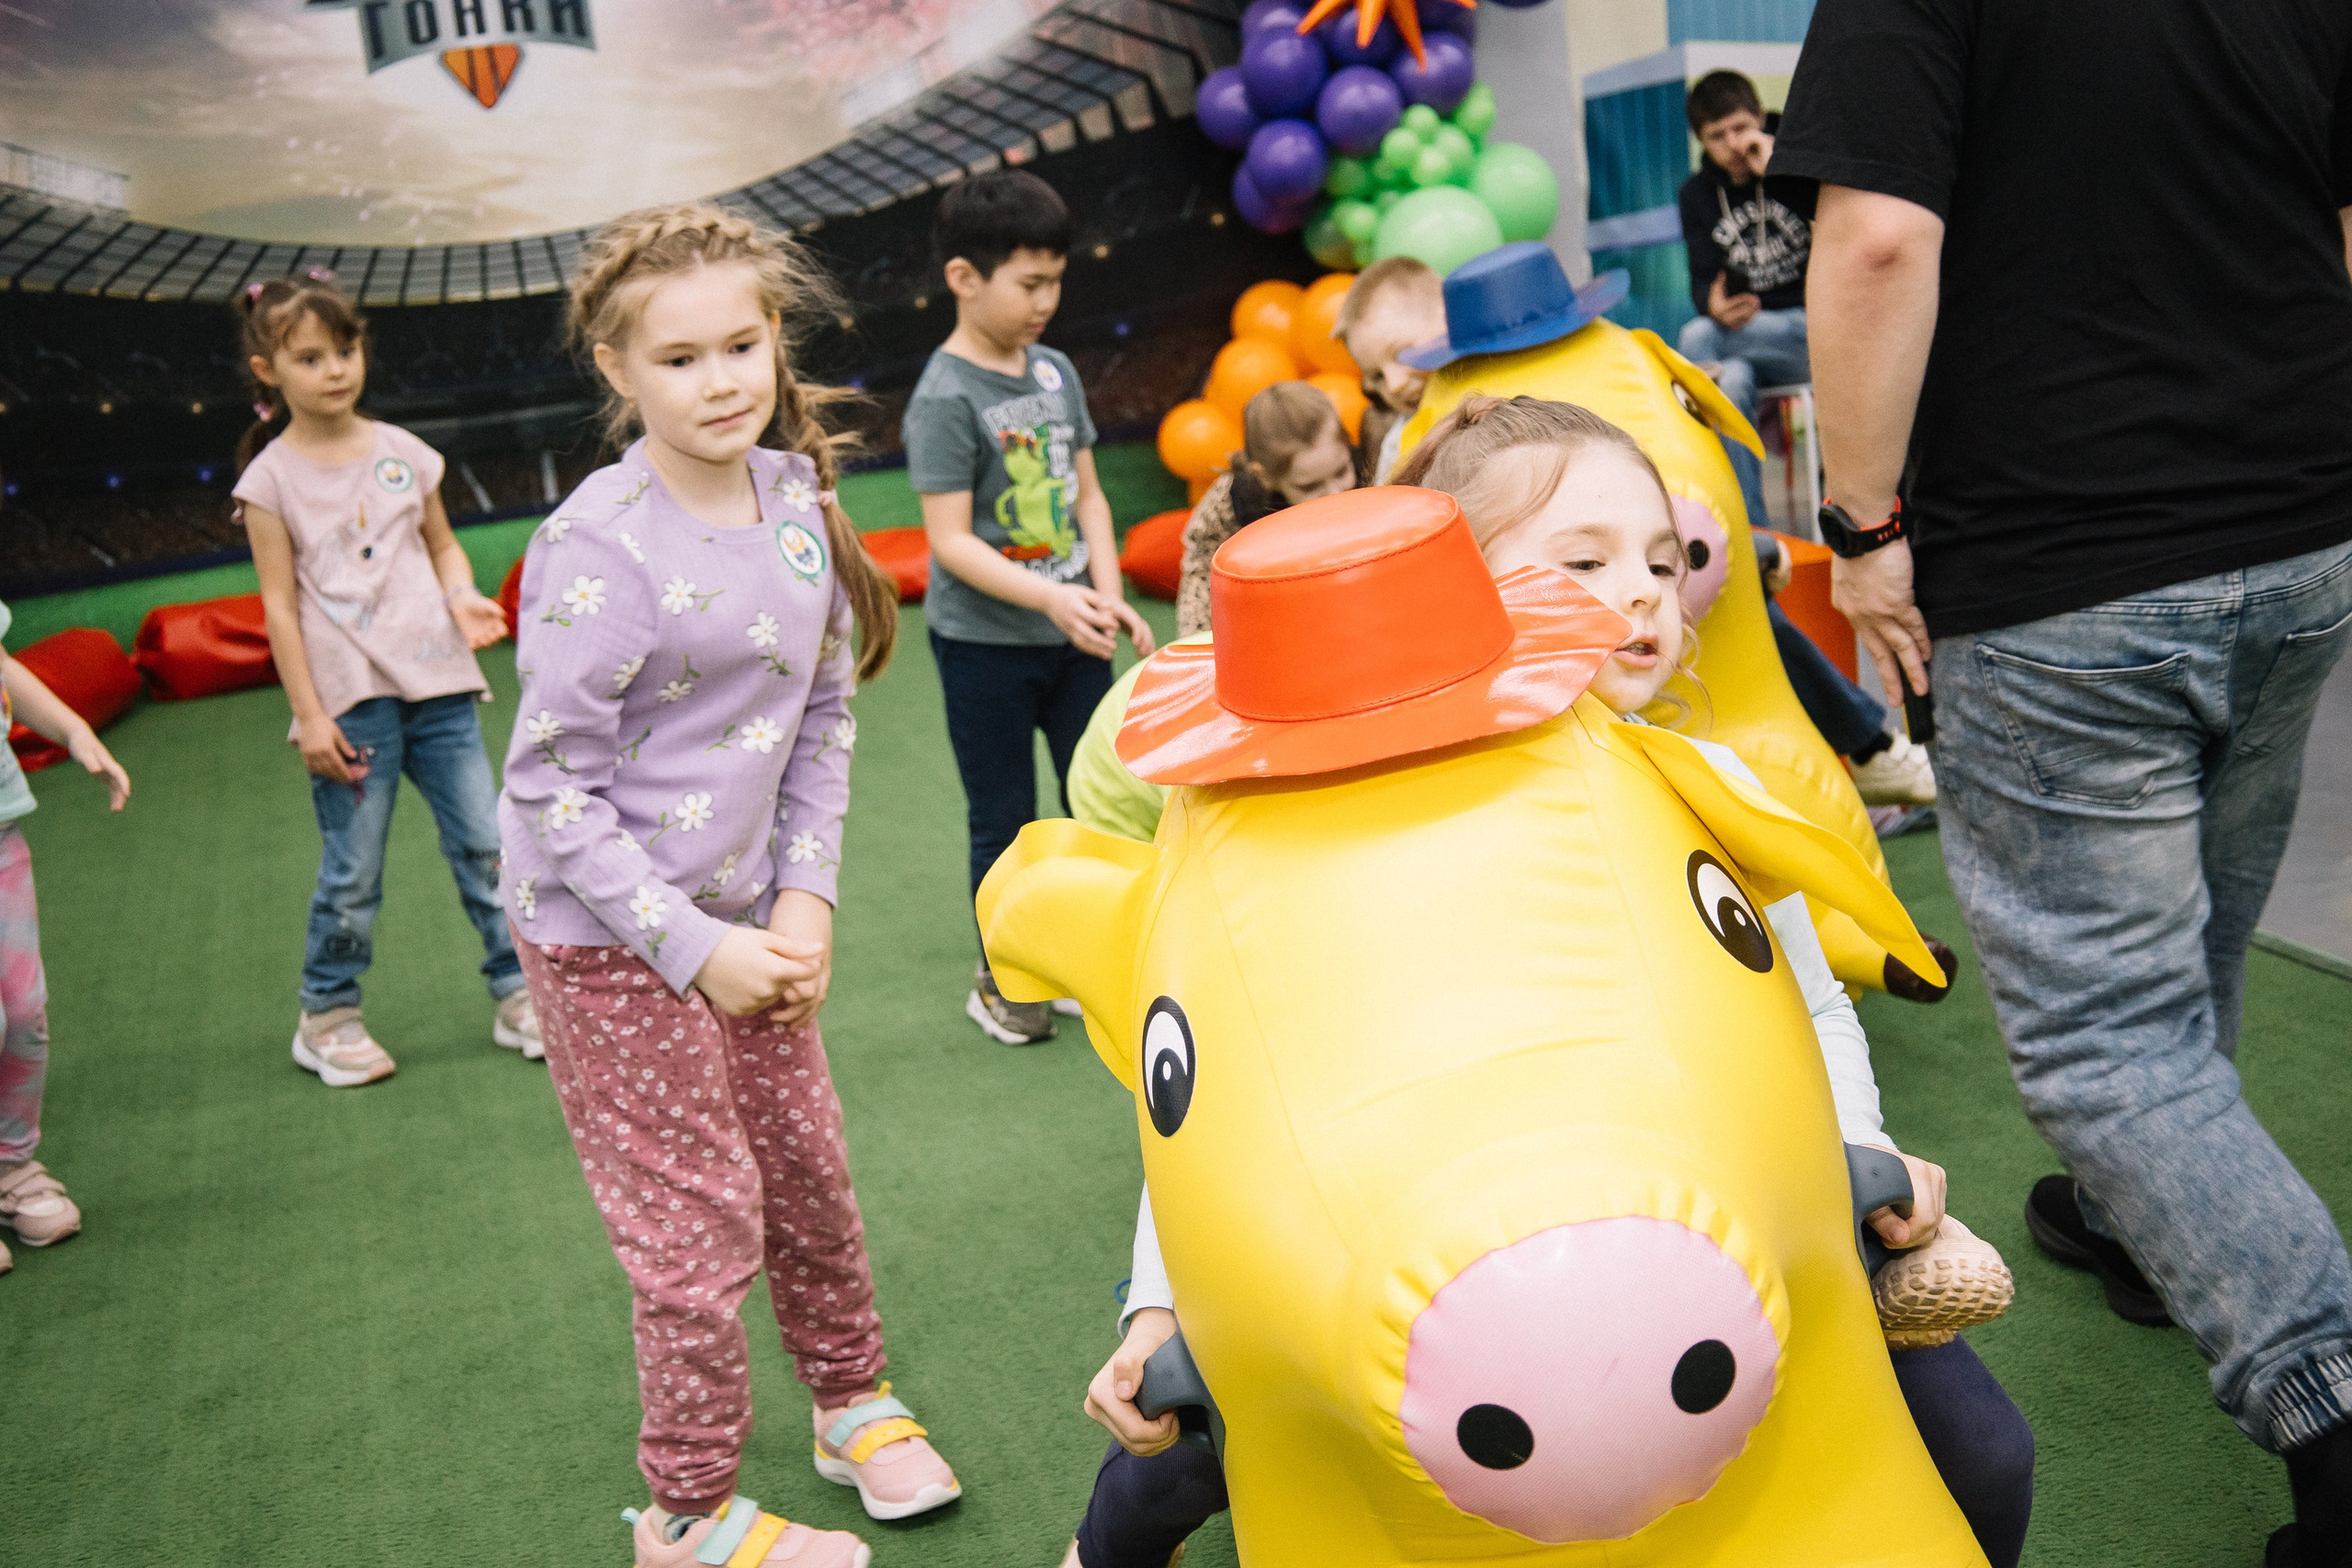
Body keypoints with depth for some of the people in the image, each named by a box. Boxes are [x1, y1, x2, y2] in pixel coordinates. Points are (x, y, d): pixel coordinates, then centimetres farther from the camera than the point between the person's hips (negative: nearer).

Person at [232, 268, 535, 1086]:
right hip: (350, 700, -3)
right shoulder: (272, 478, -2)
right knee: (352, 873, 2)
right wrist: (309, 714, -6)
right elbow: (279, 602, -3)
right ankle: (327, 1018, 21)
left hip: (437, 683, 3)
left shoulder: (403, 452, 8)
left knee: (484, 844, 4)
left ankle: (519, 996, 17)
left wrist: (463, 595, -5)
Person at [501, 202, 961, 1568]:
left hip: (749, 906, 6)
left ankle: (856, 1401, 42)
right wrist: (697, 947, -18)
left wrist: (806, 895, -3)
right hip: (611, 933, -6)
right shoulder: (599, 551, -23)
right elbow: (552, 793, -19)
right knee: (701, 1221, 3)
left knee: (807, 1166, 18)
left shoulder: (797, 497, -3)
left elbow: (823, 715, 5)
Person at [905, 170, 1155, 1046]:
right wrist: (1052, 597, -28)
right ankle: (1000, 981, 25)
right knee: (1004, 818, 7)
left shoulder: (1056, 372, 5)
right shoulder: (945, 398, -15)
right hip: (984, 644, -6)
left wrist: (1109, 597, -3)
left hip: (1070, 637, 6)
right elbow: (951, 540, -19)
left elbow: (1087, 494, 9)